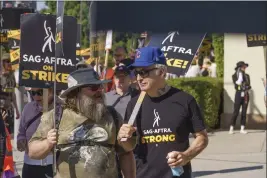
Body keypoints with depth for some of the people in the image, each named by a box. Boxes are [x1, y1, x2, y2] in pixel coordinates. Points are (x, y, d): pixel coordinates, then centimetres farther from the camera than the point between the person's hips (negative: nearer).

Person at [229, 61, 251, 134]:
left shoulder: (247, 76, 12)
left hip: (245, 95, 4)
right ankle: (231, 128, -1)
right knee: (236, 111, -7)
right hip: (239, 94, -4)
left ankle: (242, 128, 8)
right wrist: (240, 73, -11)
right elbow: (238, 82, -15)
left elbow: (249, 85, 8)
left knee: (244, 112, 4)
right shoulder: (235, 75, 2)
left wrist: (247, 88, -13)